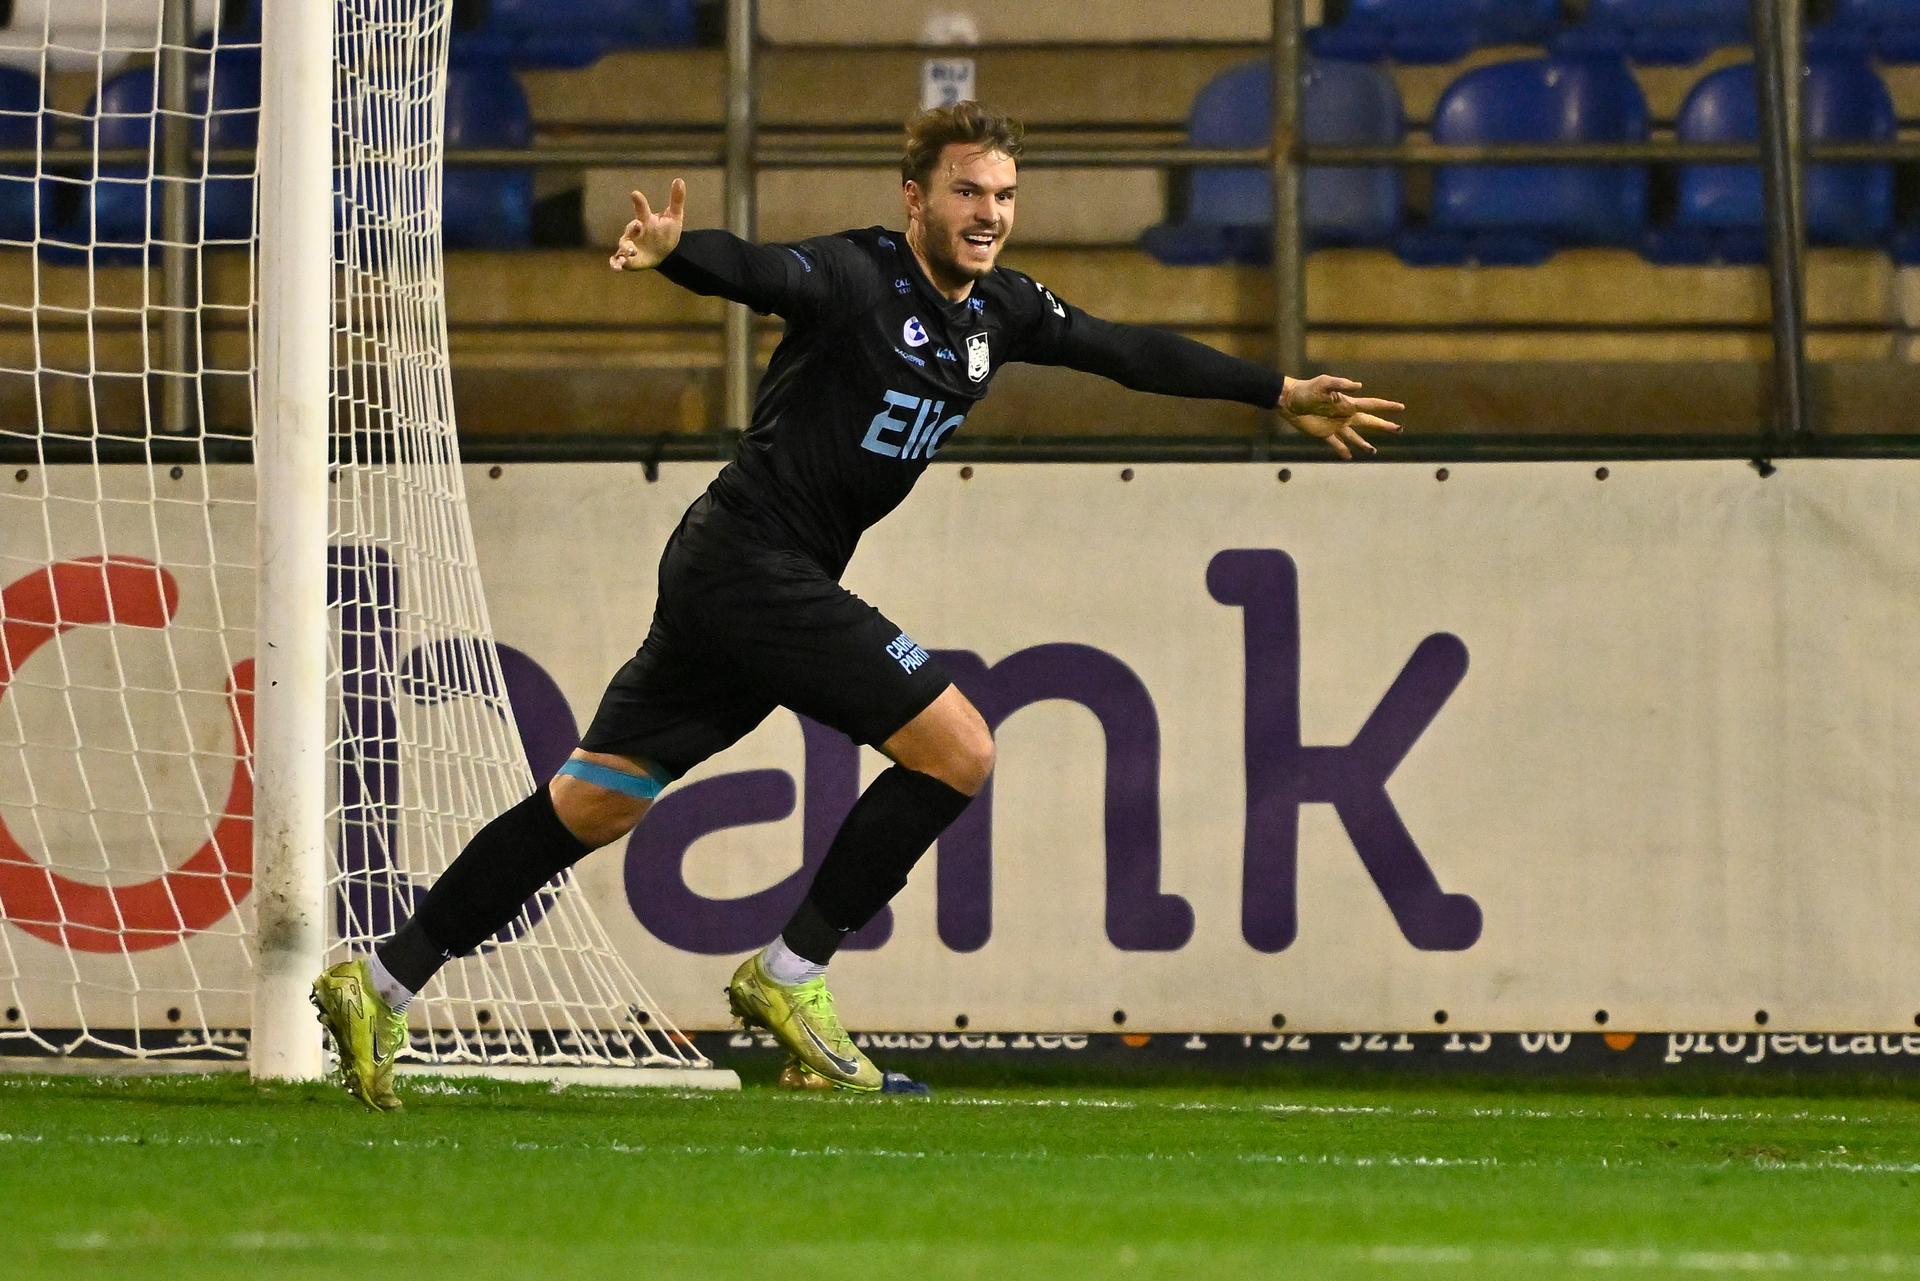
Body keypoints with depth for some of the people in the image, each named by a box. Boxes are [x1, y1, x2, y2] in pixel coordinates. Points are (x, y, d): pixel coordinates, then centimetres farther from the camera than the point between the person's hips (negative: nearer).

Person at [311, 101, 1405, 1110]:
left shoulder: (1000, 310, 11)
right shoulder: (860, 275, -13)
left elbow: (1131, 353, 22)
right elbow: (760, 273, -32)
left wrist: (1283, 395, 25)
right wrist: (674, 252, -54)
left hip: (726, 574, 9)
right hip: (757, 560, -9)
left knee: (595, 804, 9)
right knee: (958, 748, -9)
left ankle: (384, 983, 10)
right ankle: (790, 975, -2)